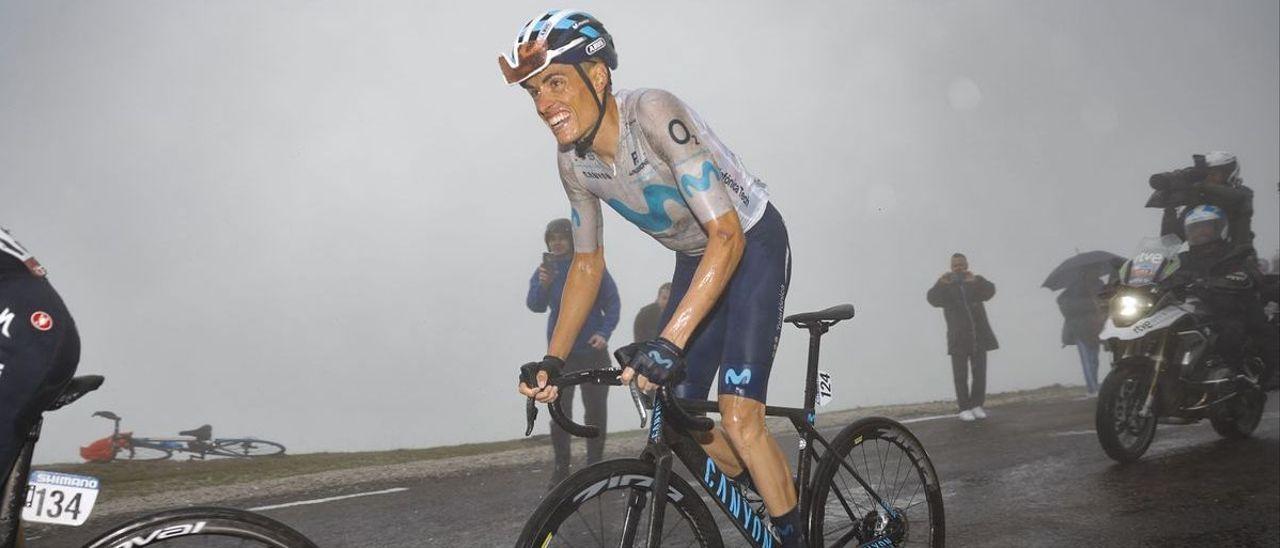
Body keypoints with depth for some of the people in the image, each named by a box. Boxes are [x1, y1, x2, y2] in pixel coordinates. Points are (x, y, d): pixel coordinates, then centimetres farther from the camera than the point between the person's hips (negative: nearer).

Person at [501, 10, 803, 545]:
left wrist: (669, 341, -45)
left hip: (752, 244, -7)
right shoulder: (573, 161, -10)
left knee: (738, 418, -18)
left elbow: (727, 235, -37)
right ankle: (774, 494, 29)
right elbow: (587, 263, 2)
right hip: (694, 257, 7)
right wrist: (553, 359, -7)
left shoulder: (654, 114, -32)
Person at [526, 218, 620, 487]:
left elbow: (612, 303, -1)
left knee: (596, 411, 6)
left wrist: (604, 333, -15)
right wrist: (543, 285, -33)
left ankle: (595, 465, 20)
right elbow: (535, 305, -14)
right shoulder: (545, 270, -1)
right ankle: (561, 469, 8)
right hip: (561, 353, 1)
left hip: (594, 351, 0)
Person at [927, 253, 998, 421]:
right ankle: (964, 408, 5)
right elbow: (932, 298, -16)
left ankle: (977, 405, 17)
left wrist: (975, 281, -32)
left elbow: (990, 291, -13)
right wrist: (942, 283, -35)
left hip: (979, 335, 2)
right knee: (961, 375, -2)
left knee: (980, 373, 5)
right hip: (958, 337, -2)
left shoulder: (976, 282, 7)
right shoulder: (945, 286, 3)